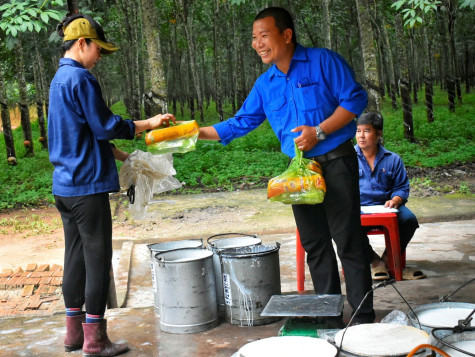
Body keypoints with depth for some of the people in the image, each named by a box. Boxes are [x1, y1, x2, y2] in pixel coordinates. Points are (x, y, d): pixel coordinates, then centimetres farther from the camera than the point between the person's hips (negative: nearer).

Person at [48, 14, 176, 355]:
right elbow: (105, 125, -15)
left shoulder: (59, 79, 17)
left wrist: (118, 154, 22)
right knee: (98, 259, -2)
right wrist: (149, 123, -6)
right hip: (88, 185, -10)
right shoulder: (81, 78, -14)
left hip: (65, 185, 10)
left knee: (76, 257, 14)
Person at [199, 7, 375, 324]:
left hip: (336, 163, -6)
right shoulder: (265, 84, 10)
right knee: (315, 245, 10)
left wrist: (319, 132, -18)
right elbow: (240, 123, 11)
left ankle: (364, 317, 4)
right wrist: (197, 132, 2)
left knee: (348, 242, -5)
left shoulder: (322, 61, -6)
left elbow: (355, 98, -9)